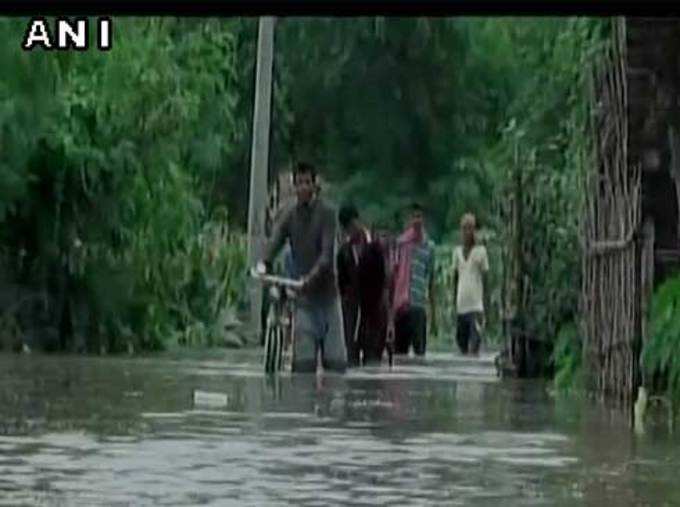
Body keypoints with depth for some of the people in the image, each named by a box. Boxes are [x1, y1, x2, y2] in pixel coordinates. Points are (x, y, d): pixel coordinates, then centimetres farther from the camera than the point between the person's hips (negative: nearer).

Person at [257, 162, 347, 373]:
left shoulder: (326, 212, -4)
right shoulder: (289, 214, 6)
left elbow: (327, 251, -15)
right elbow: (275, 241, -8)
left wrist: (312, 275, -32)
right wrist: (263, 264, -29)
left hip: (326, 290, -2)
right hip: (303, 294, 2)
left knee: (335, 359, -4)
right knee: (303, 359, -5)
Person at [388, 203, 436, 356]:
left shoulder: (429, 246, 8)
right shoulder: (401, 243, 7)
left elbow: (431, 280, 11)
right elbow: (394, 274, 7)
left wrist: (433, 311, 9)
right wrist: (391, 306, 2)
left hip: (419, 305, -1)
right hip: (401, 304, 1)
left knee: (419, 347, -9)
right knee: (400, 346, 2)